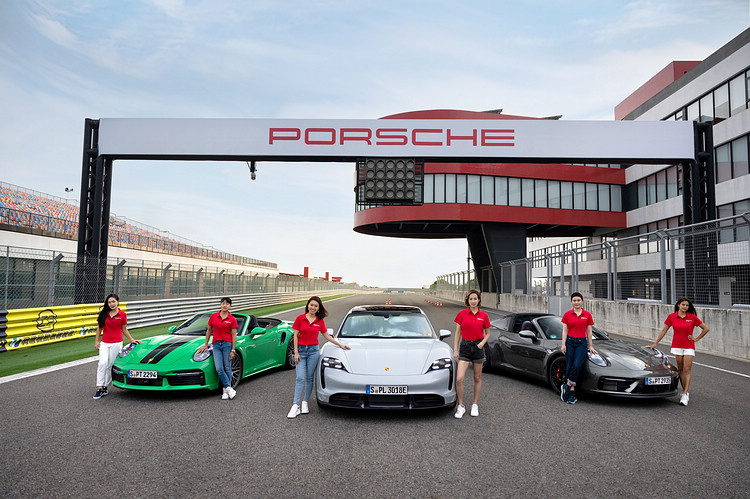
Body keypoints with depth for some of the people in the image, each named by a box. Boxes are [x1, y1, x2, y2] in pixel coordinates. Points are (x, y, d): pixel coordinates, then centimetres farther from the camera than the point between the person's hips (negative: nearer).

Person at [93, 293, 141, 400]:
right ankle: (99, 388, -13)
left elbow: (124, 330, 11)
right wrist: (96, 341, 8)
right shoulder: (104, 314, 6)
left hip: (116, 343, -1)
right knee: (102, 363, -14)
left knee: (109, 366, 0)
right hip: (104, 343, 1)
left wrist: (132, 340, 8)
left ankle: (105, 388, 11)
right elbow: (99, 328, 13)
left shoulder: (122, 315, 2)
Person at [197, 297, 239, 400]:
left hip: (227, 344, -2)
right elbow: (209, 330, 15)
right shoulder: (213, 316, 6)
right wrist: (206, 345, 15)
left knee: (227, 368, 2)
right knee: (219, 369, -8)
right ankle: (229, 388, -1)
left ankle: (225, 390, 12)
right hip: (216, 345, 2)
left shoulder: (232, 319, -2)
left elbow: (234, 335, -2)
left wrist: (233, 350, -6)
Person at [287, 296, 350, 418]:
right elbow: (296, 336, 1)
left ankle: (305, 403, 16)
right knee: (300, 378, -6)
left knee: (309, 378, 5)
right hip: (301, 350, -1)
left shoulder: (320, 321, 4)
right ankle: (295, 405, -5)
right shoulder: (300, 318, -1)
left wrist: (340, 345, 10)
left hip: (314, 350, 1)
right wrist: (296, 352, -4)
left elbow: (327, 336, 13)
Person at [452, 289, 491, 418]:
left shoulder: (484, 316, 1)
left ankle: (475, 405, 26)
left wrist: (482, 343, -9)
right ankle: (460, 406, 6)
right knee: (459, 379, -10)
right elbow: (457, 333, 3)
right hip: (465, 346, -1)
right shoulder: (462, 314, -1)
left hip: (478, 347, 1)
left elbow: (487, 333, 11)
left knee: (477, 378, 10)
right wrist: (455, 350, -1)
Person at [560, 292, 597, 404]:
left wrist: (591, 346, 10)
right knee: (569, 367, -1)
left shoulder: (587, 315, 5)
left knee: (577, 366, -20)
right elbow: (564, 331, 3)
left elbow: (589, 332, 10)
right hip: (570, 341, 1)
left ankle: (567, 386, -5)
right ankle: (572, 393, 8)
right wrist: (563, 344, -4)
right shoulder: (567, 314, 4)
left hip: (582, 342, -1)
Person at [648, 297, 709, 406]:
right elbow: (664, 330, 8)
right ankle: (685, 391, 17)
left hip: (689, 347, -1)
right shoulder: (671, 317, 1)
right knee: (680, 370, 5)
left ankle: (685, 395, -6)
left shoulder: (692, 317, -2)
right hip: (676, 346, 1)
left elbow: (706, 328, 8)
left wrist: (696, 339, 2)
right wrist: (655, 343, 8)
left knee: (687, 370, -5)